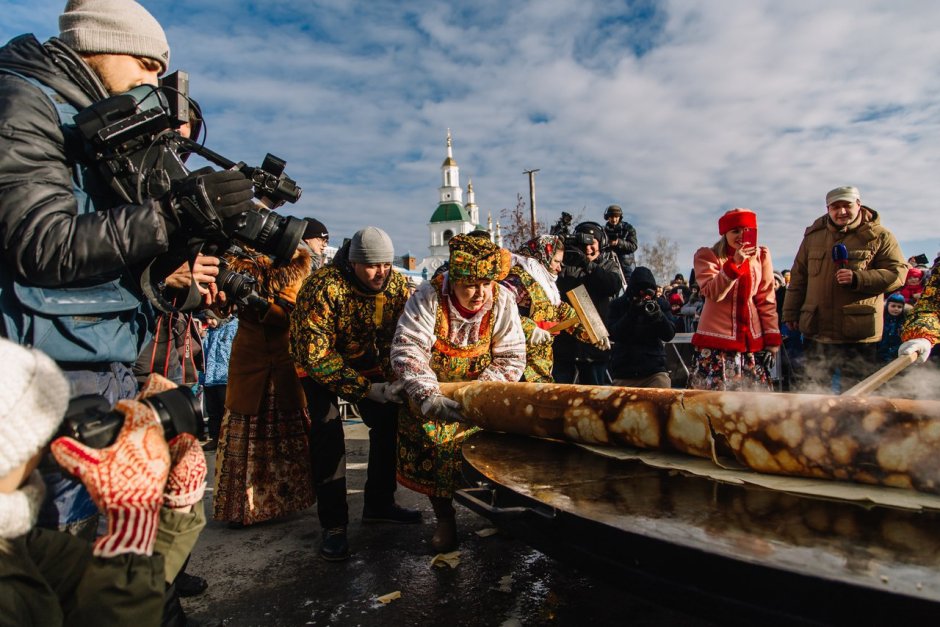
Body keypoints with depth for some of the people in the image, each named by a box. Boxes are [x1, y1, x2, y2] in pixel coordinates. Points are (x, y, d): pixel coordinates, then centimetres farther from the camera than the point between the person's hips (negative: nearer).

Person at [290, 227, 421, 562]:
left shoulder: (398, 284, -18)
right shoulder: (324, 287, -33)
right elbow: (315, 355, -33)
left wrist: (398, 380, -27)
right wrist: (366, 389, -35)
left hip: (367, 361, 5)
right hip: (318, 365, -5)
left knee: (389, 422, 1)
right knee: (328, 435, -16)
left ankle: (379, 504, 19)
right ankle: (333, 525, -2)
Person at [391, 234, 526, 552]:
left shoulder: (502, 300, -14)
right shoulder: (429, 297, -21)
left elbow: (511, 358, -11)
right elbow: (407, 348, -27)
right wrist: (429, 397, -40)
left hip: (480, 387, 1)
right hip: (433, 390, -1)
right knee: (433, 442, -14)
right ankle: (444, 518, 10)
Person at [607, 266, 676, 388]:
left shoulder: (659, 305, 5)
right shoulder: (618, 305, 3)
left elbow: (669, 335, -2)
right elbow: (613, 335, -8)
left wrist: (658, 315, -20)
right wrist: (632, 313, -19)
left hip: (655, 370, 0)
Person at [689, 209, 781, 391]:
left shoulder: (761, 255, 9)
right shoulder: (707, 256, 0)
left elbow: (766, 300, 9)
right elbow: (712, 293, -16)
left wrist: (772, 338, 4)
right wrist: (735, 263, -25)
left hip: (752, 342, 3)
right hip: (715, 343, -3)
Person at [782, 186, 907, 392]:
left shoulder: (879, 236, 3)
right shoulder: (813, 236, 12)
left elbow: (897, 273, -4)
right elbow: (798, 277, 15)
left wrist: (857, 279, -19)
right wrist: (790, 312, 11)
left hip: (859, 333, -3)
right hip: (816, 331, 3)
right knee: (811, 392, 11)